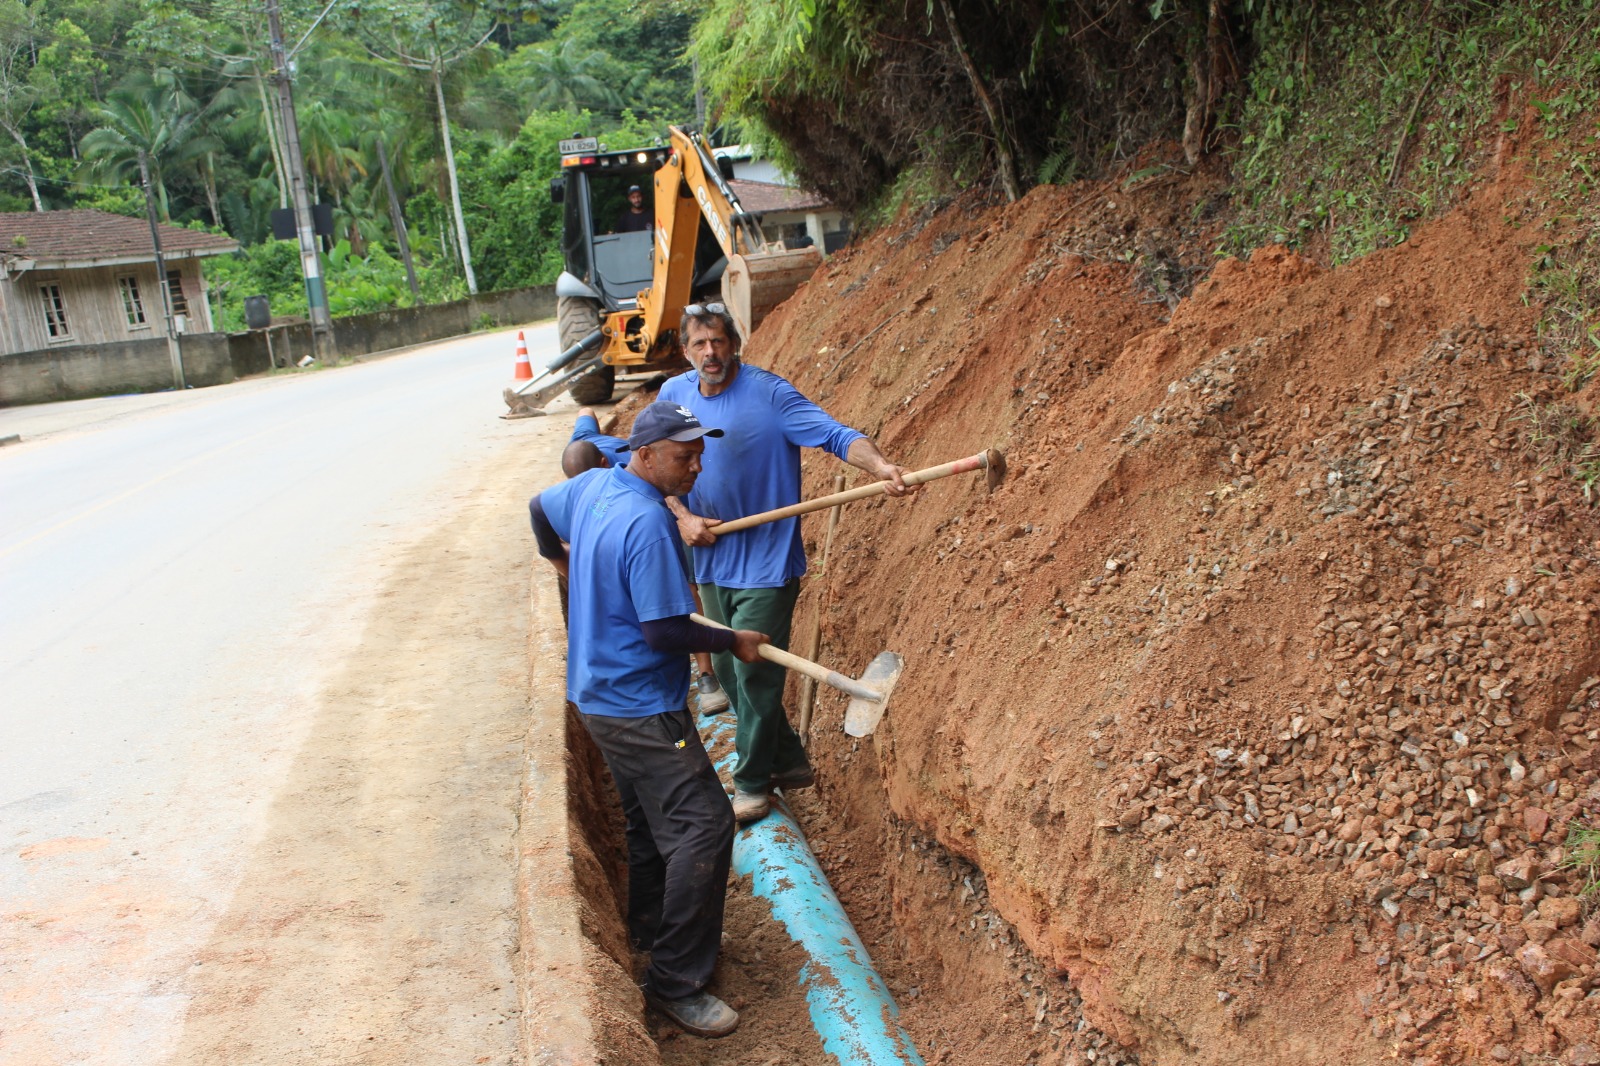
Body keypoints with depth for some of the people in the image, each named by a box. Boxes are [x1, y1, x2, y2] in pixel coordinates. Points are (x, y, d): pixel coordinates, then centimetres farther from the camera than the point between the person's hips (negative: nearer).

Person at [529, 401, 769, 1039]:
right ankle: (675, 981, 0)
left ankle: (650, 933, 40)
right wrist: (733, 643, -11)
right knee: (703, 824, -8)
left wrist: (563, 562, 42)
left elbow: (539, 507, 25)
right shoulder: (648, 524, -26)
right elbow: (665, 632, -26)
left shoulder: (592, 485, 3)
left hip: (601, 694, 10)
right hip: (640, 706, -10)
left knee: (648, 820, 23)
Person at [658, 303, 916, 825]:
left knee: (755, 673, -3)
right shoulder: (673, 395, 3)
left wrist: (881, 466, -42)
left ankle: (752, 782, 16)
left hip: (766, 561, -7)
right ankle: (789, 761, 33)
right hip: (711, 560, 7)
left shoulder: (769, 392, -15)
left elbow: (835, 434, -24)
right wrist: (682, 517, -5)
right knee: (729, 671, 15)